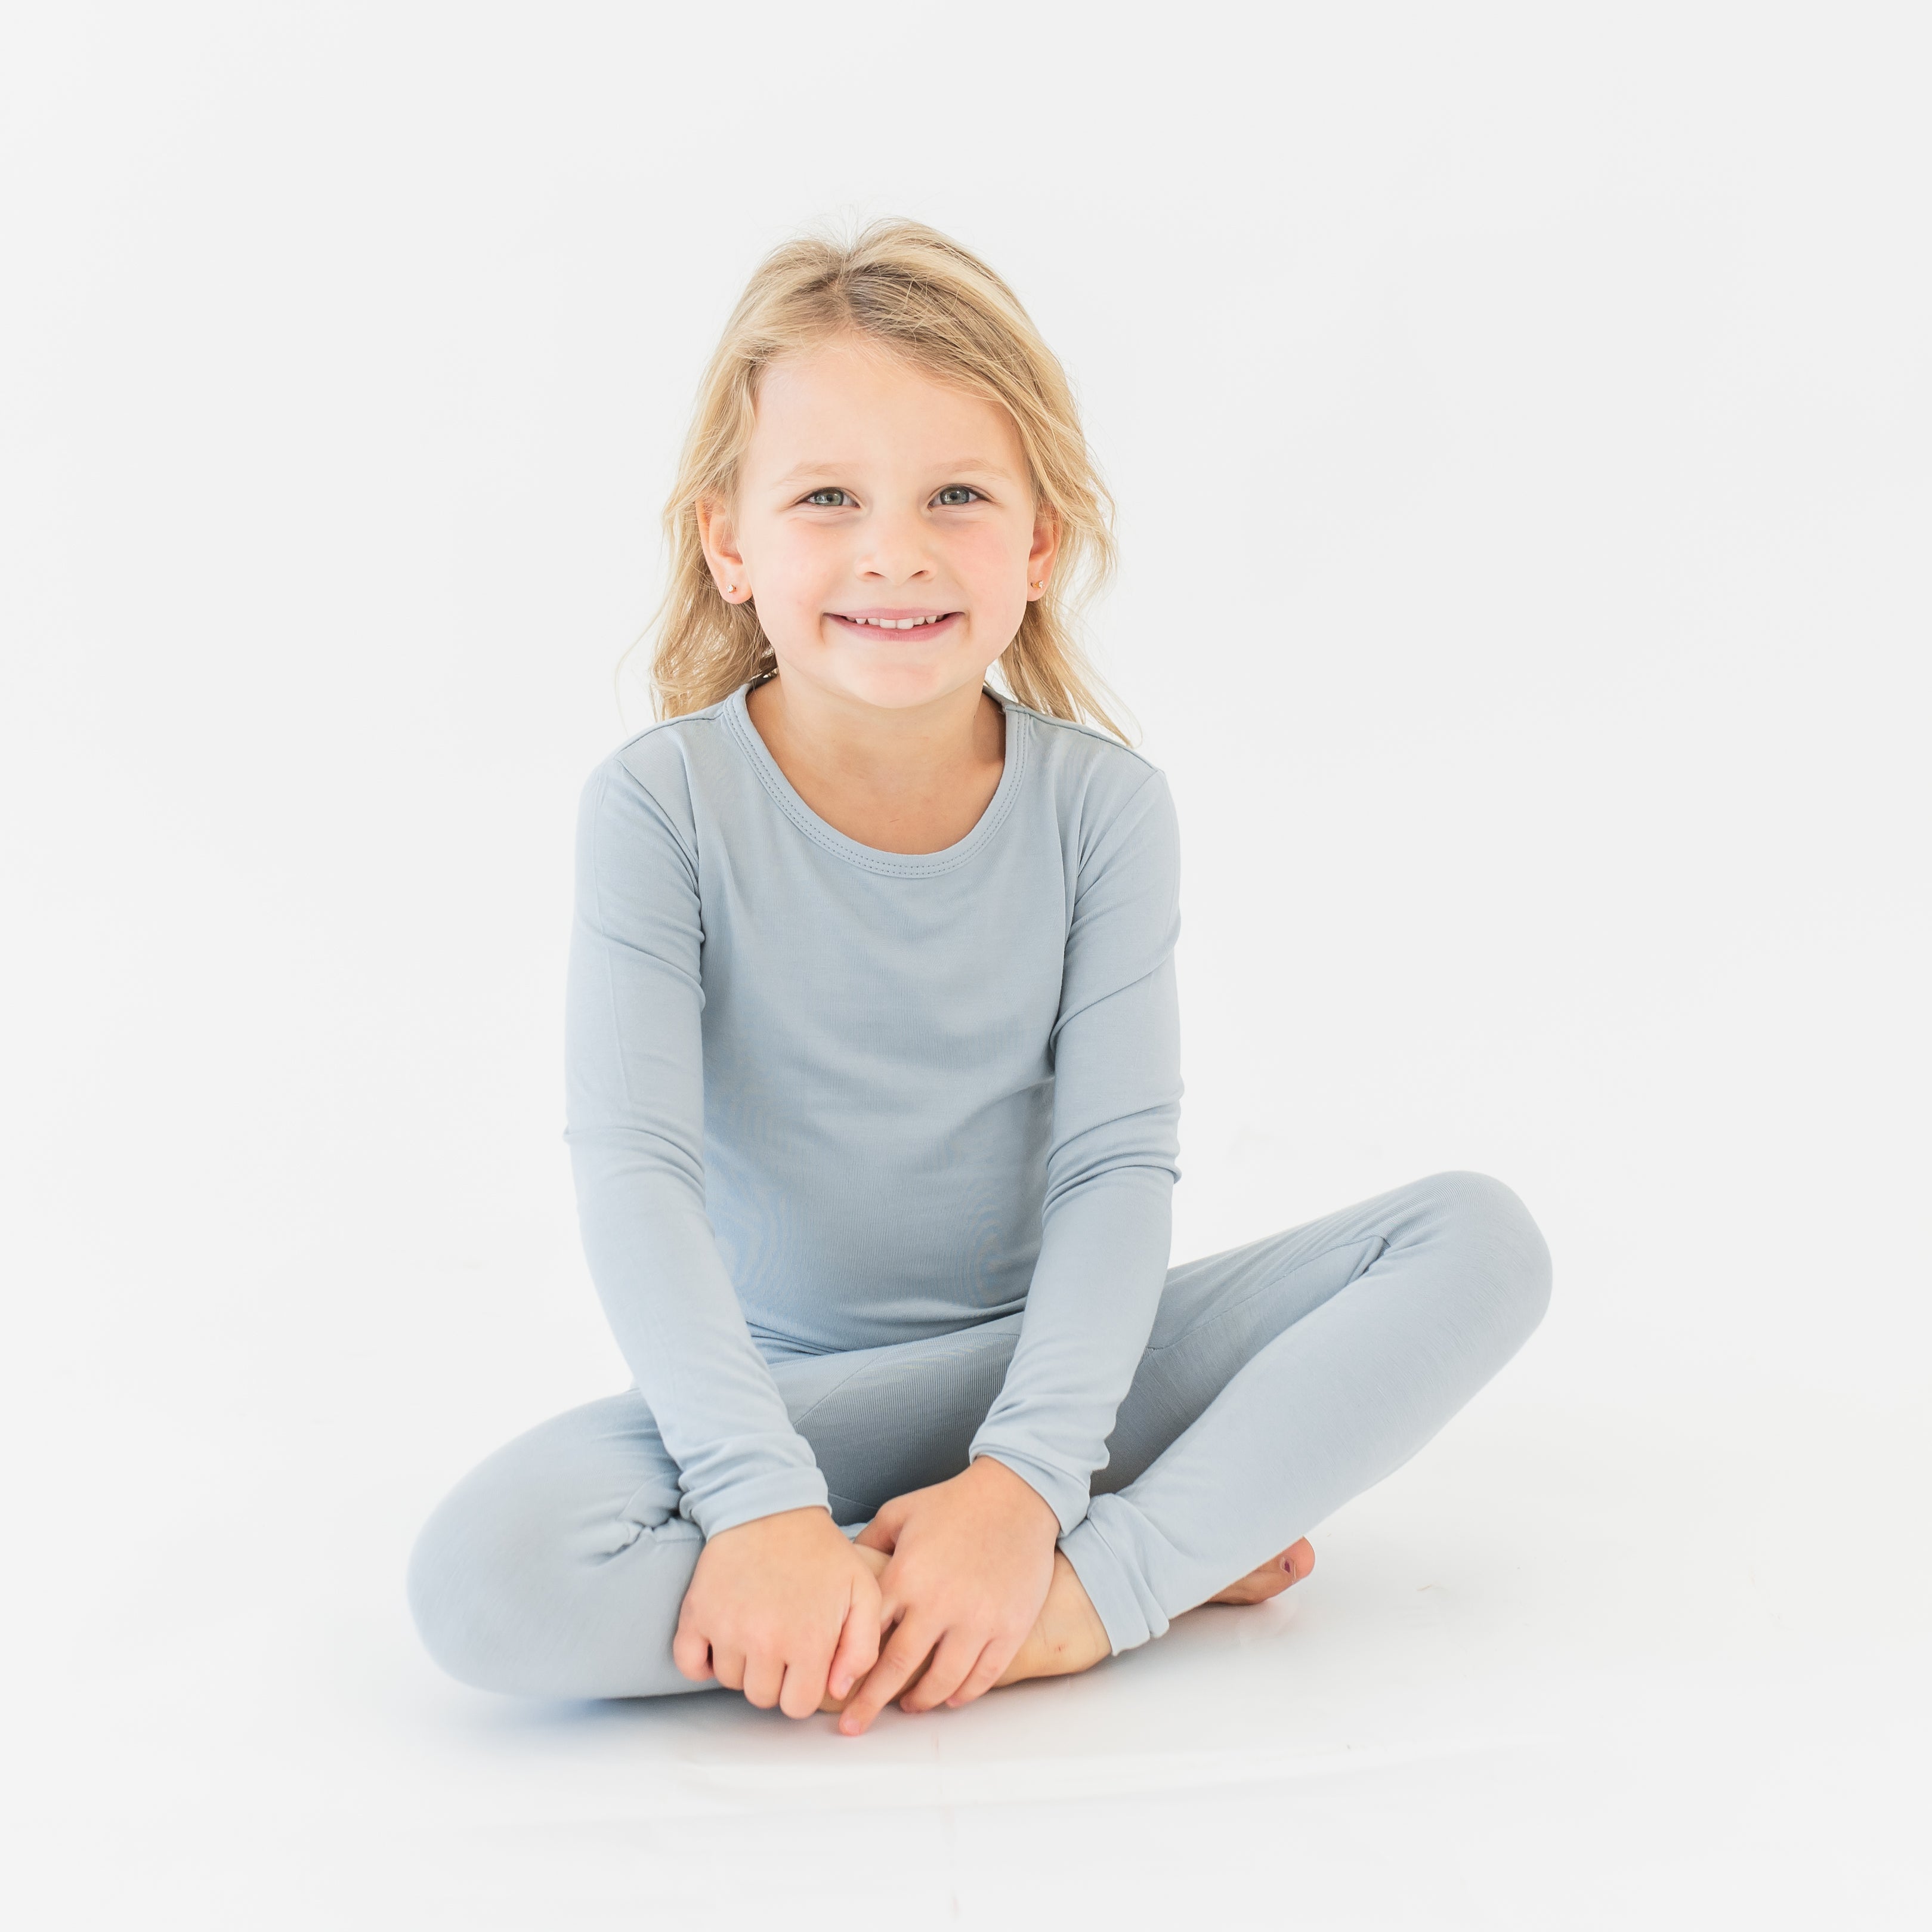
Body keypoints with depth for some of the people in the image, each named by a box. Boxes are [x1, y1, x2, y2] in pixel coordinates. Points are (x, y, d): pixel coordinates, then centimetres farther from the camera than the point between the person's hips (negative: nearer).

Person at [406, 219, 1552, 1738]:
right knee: (485, 1579, -31)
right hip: (789, 1390, -1)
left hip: (1057, 1357, 2)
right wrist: (761, 1499, -30)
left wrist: (1026, 1476, -26)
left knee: (1484, 1240, -16)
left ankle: (1086, 1594, -23)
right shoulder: (662, 806, -11)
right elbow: (634, 1167, -18)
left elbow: (1120, 1160, -12)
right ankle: (1172, 1551, -23)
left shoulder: (1102, 804, -7)